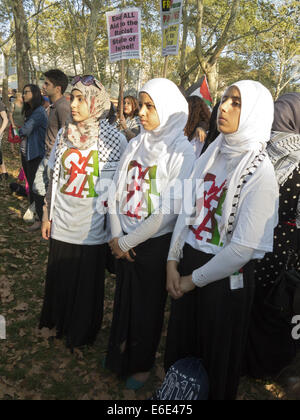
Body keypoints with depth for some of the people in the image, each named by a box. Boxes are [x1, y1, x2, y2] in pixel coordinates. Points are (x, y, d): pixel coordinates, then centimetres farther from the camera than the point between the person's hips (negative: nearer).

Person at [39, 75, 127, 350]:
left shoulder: (115, 139, -9)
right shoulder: (64, 134, 3)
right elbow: (54, 178, 9)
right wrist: (47, 215, 10)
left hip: (93, 227, -3)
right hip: (62, 224, 4)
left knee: (88, 283, 12)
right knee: (60, 279, 17)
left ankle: (82, 333, 36)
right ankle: (59, 324, 43)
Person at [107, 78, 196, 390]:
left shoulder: (181, 151, -15)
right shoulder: (137, 143, 3)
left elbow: (168, 211, -19)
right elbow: (117, 189, 3)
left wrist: (127, 241, -12)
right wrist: (116, 235, -7)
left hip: (155, 242, -5)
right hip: (123, 241, 5)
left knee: (147, 303, 13)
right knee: (123, 297, 19)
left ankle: (142, 363, 38)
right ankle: (121, 352, 45)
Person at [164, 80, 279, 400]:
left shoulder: (259, 171, -17)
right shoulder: (212, 155, 2)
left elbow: (245, 246, -19)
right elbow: (188, 210, 4)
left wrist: (195, 279, -12)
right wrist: (173, 261, -4)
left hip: (225, 276, -5)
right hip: (189, 262, 6)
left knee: (217, 356, 16)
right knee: (180, 343, 22)